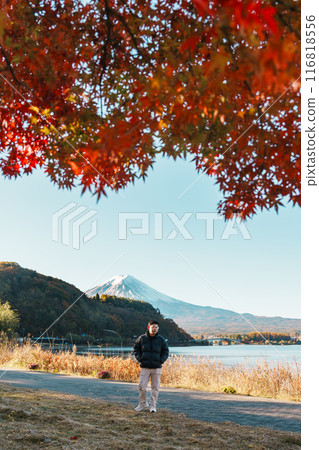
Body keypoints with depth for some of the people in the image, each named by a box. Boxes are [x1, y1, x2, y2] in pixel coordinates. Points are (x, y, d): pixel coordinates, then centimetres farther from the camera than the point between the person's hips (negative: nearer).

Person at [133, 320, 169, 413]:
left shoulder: (161, 339, 1)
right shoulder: (142, 338, 0)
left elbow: (165, 351, 10)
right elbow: (136, 349, 10)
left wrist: (161, 360, -4)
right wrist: (140, 359, -3)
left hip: (156, 367, 0)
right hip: (145, 367, 0)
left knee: (155, 387, 3)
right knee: (141, 387, -1)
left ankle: (153, 405, 16)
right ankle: (143, 404, 20)